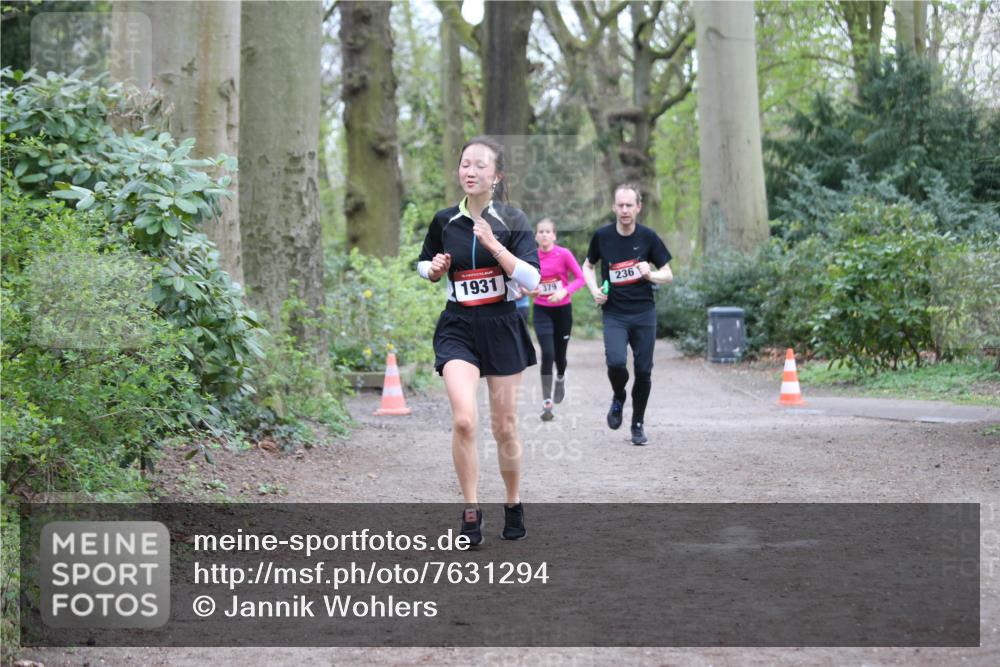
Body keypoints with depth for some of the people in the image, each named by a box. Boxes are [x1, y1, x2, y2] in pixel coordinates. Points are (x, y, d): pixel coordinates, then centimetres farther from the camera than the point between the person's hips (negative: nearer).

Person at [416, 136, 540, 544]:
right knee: (463, 420, -20)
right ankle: (471, 512, -8)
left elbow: (532, 279, -16)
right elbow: (424, 265, 19)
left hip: (502, 327, -1)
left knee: (504, 427, 7)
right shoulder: (444, 221, 2)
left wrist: (492, 244, -24)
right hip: (458, 327, 1)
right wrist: (434, 269, -4)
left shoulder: (512, 221, -5)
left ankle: (514, 505, 29)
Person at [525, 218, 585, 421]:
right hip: (542, 311, 0)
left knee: (559, 354, 11)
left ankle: (561, 378, 48)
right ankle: (547, 403, -8)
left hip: (563, 309, 0)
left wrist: (565, 291, -23)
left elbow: (580, 278, -9)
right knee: (547, 354, -13)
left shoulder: (563, 254, -11)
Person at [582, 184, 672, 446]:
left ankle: (638, 424, 20)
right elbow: (588, 266, 17)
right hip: (614, 314, -1)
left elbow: (668, 274, 6)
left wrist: (650, 274, -16)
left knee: (643, 371, 1)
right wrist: (594, 290, -1)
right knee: (616, 362, -22)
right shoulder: (602, 236, 0)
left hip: (644, 312, 1)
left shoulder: (648, 237, -1)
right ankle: (618, 398, 12)